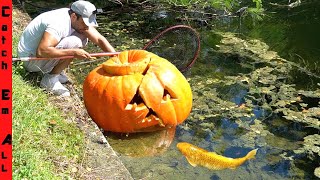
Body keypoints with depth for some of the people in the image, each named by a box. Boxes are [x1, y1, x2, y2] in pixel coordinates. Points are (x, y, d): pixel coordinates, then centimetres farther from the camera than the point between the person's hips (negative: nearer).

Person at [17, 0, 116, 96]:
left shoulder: (78, 20, -5)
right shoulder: (59, 24, -31)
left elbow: (99, 39, -3)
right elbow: (41, 51, -40)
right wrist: (73, 52, -37)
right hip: (30, 59, -8)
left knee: (82, 37, -1)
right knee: (73, 43, -26)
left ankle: (55, 71, 5)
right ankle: (49, 80, -12)